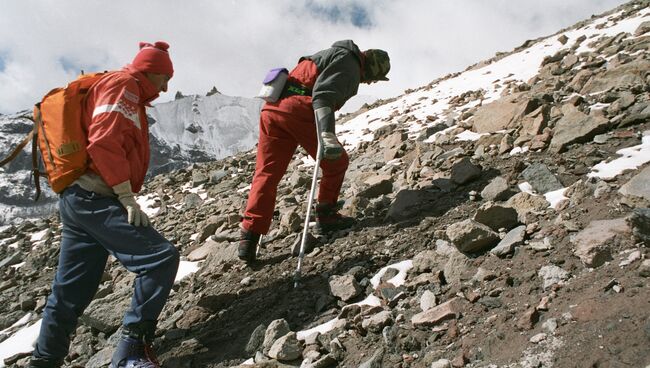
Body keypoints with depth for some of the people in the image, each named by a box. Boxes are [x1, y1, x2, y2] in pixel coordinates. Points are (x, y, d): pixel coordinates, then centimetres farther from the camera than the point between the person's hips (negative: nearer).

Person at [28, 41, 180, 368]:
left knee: (71, 292, 14)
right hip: (96, 200, -11)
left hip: (78, 200, 11)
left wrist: (122, 196, 16)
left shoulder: (122, 89, 27)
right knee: (161, 258, -16)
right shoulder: (124, 84, -3)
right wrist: (127, 198, -18)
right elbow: (104, 142, -18)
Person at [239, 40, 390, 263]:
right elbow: (323, 95, -17)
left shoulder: (331, 55, 33)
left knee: (266, 173, 2)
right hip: (298, 110, -9)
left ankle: (249, 238, -4)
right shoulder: (348, 62, 2)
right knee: (336, 162, 11)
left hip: (272, 109, 9)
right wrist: (327, 136, -30)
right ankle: (326, 216, 18)